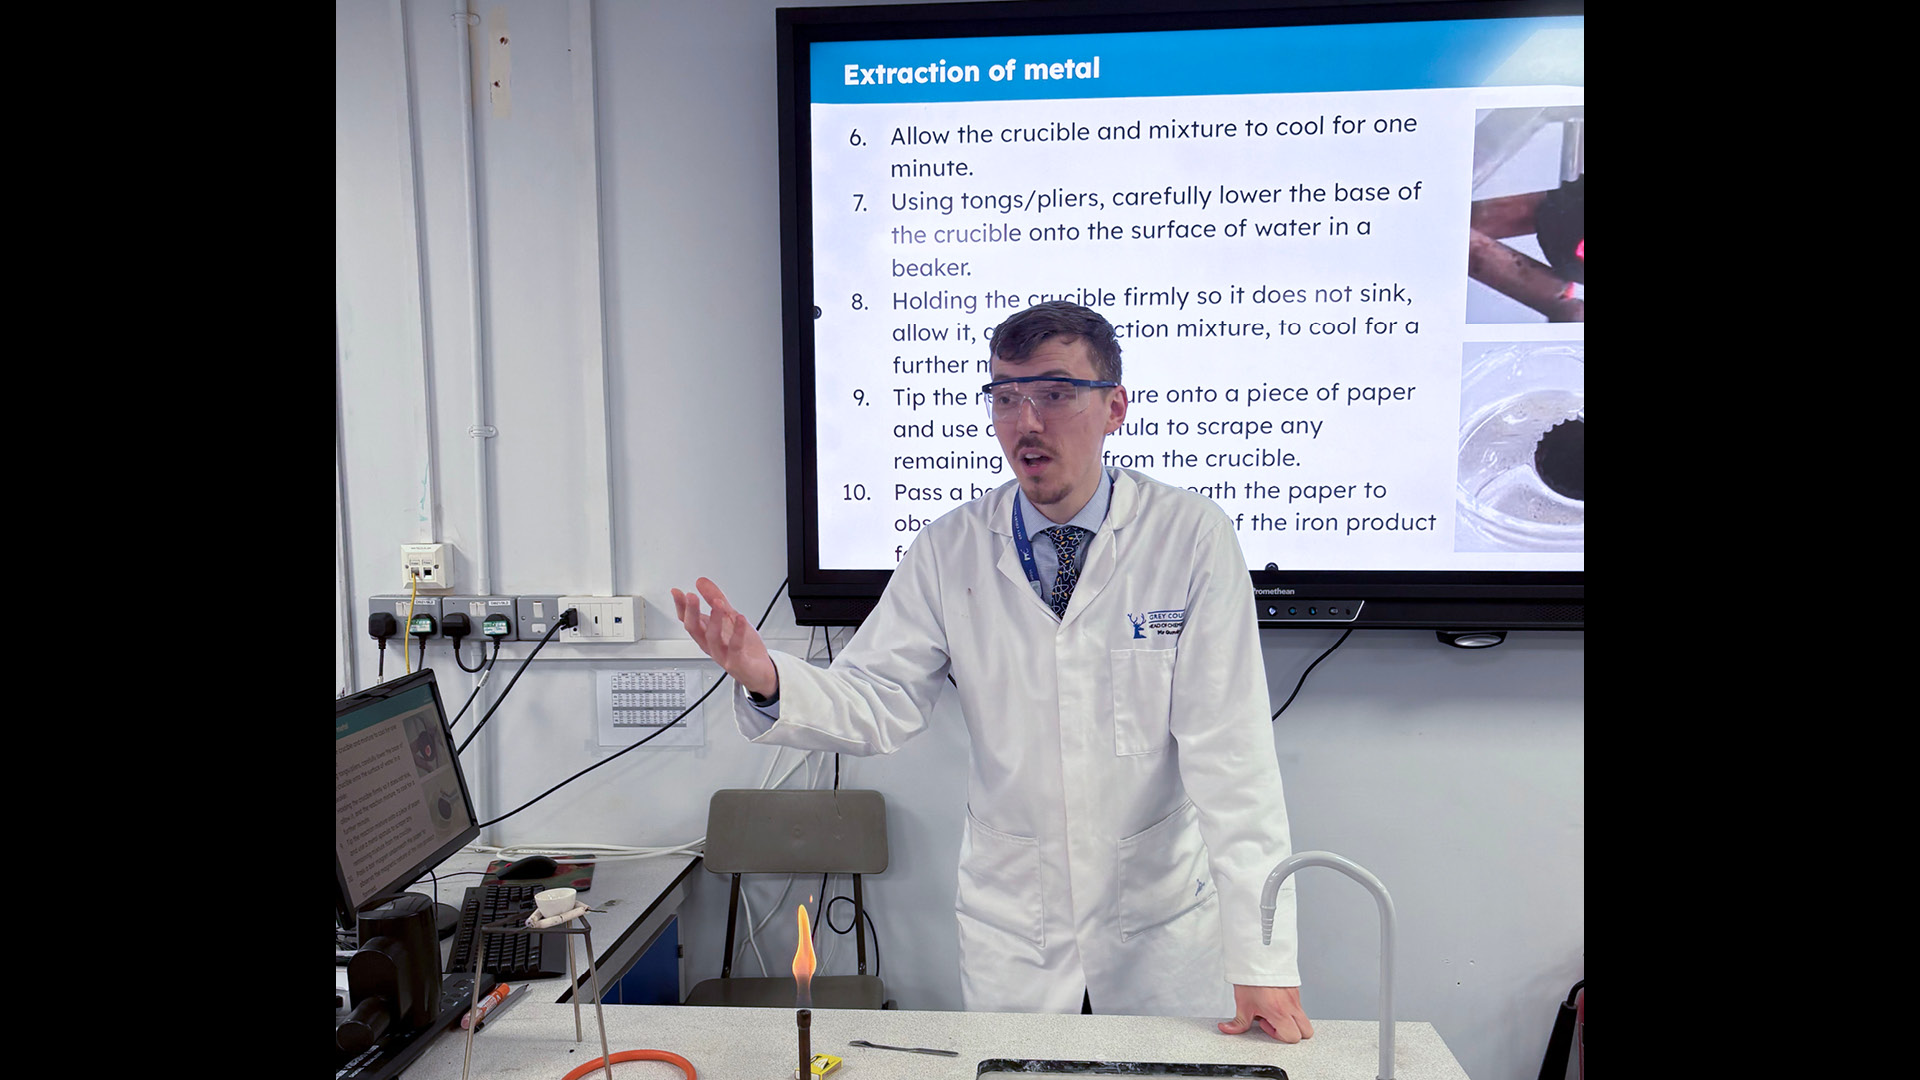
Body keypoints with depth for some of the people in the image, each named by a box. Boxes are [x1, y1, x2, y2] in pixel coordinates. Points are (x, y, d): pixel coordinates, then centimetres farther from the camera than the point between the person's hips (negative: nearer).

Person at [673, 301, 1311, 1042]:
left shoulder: (1190, 536, -13)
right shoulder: (949, 550, -5)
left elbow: (1229, 750, -16)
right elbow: (876, 705, -7)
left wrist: (1262, 961, -18)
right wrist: (769, 681, -28)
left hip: (1163, 927, -1)